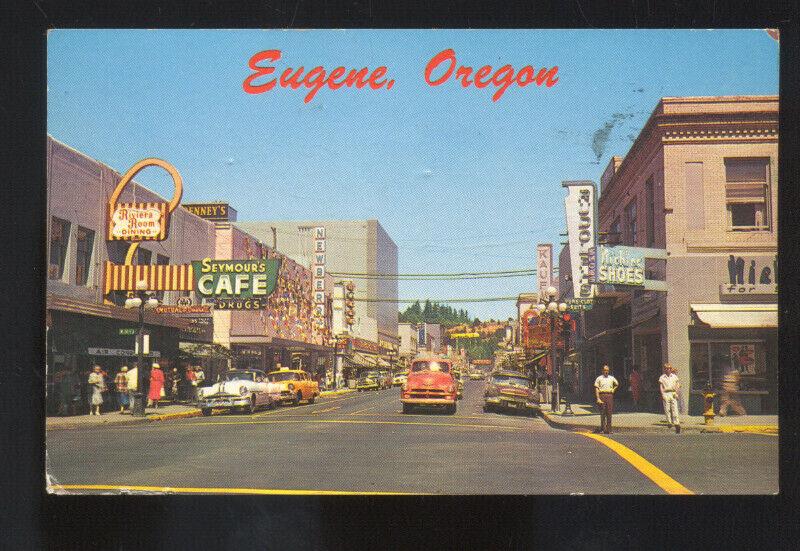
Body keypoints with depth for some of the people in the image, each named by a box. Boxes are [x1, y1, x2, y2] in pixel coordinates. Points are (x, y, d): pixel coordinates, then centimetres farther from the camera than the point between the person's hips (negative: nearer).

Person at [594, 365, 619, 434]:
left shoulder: (611, 378, 13)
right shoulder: (599, 378, 3)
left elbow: (617, 384, 32)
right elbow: (596, 389, -2)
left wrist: (613, 390, 15)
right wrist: (598, 398, -11)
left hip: (610, 395, 3)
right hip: (602, 395, -3)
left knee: (609, 413, 1)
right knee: (602, 413, -5)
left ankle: (608, 429, 5)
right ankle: (603, 428, 0)